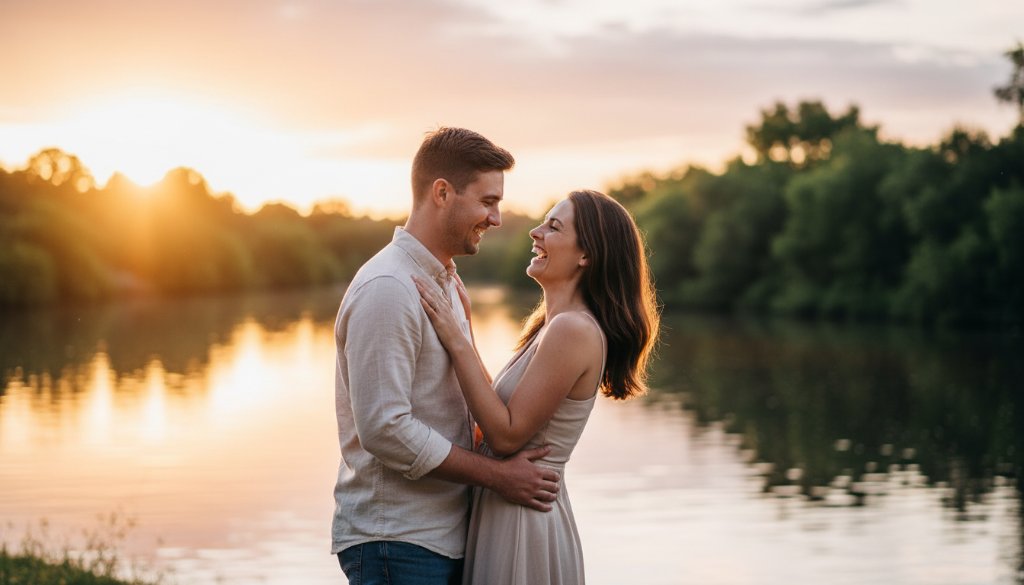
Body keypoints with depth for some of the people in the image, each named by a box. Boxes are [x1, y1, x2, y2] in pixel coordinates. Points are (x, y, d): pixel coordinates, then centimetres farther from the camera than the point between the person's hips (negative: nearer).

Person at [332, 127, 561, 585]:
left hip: (444, 534, 9)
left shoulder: (445, 282, 15)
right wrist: (496, 474, -15)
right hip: (396, 542, -9)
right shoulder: (388, 289, -17)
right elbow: (384, 428, -22)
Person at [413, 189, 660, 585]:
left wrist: (457, 341, -19)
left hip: (524, 520, -9)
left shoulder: (573, 330, -20)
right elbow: (497, 406, 11)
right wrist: (464, 324, 13)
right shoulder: (554, 325, 10)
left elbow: (506, 435, -21)